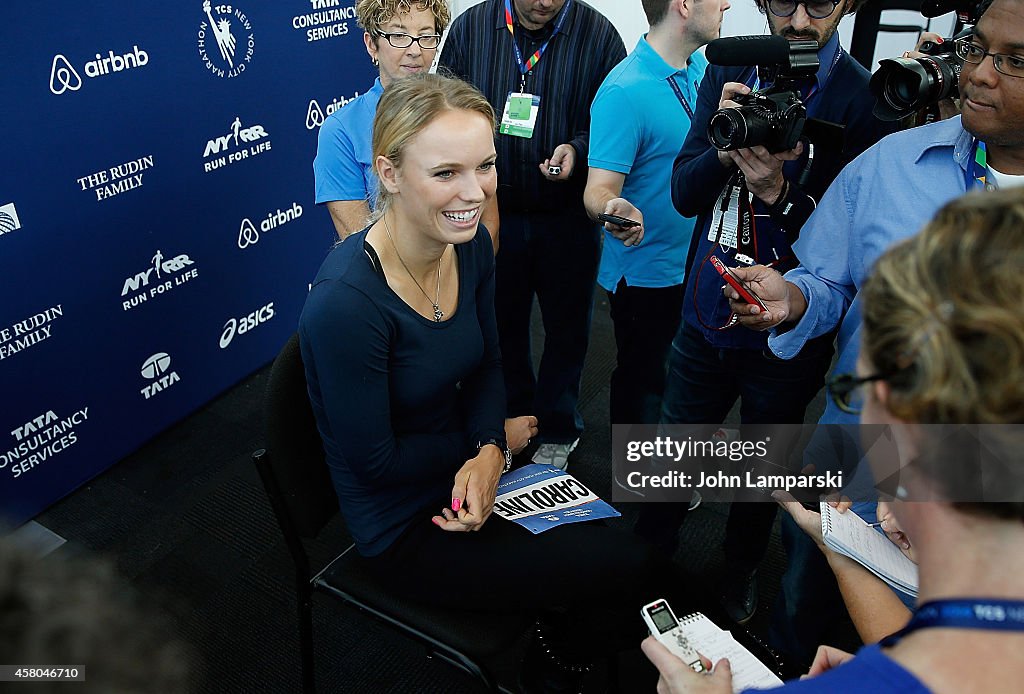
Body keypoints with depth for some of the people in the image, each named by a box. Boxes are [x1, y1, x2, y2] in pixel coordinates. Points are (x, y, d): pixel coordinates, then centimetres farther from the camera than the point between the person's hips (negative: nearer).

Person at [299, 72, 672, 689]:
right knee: (635, 566, -7)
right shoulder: (345, 301, -31)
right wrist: (501, 435, -10)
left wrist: (489, 452, -17)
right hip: (405, 530, -6)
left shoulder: (471, 244, -9)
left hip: (467, 479, 6)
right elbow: (374, 462, -22)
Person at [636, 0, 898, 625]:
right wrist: (726, 147, -23)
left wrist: (779, 192, -30)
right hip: (707, 315, 3)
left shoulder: (865, 96, -13)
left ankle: (743, 569, 46)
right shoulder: (728, 75, -1)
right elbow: (684, 194, -4)